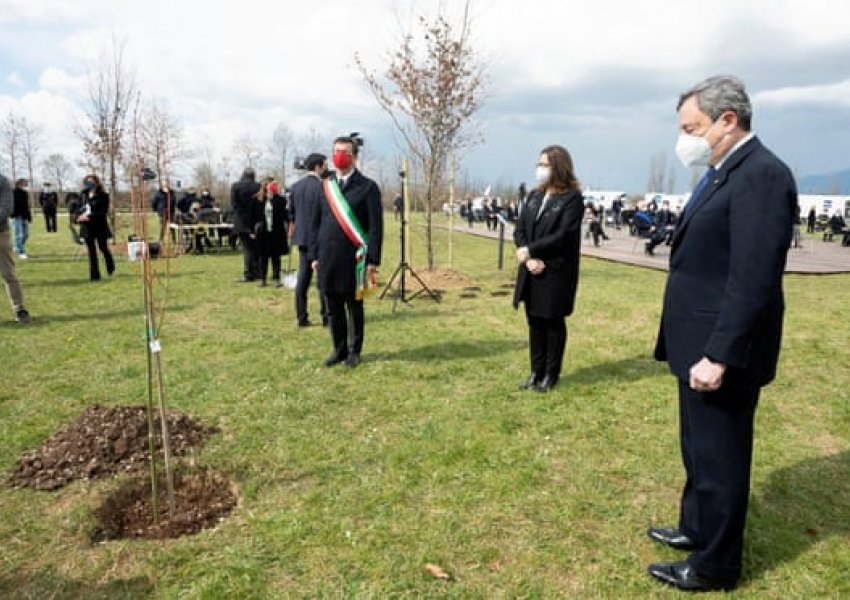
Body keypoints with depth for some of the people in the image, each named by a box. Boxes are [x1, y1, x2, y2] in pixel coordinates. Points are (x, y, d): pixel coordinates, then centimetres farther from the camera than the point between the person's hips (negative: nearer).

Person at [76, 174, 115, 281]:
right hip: (87, 227, 4)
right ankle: (94, 275, 9)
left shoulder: (103, 196, -5)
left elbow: (103, 212, -13)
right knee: (91, 251, 5)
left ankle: (110, 268, 32)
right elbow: (79, 209, 12)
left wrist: (90, 216, -22)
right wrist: (79, 217, -9)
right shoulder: (83, 196, 9)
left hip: (100, 227, -4)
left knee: (103, 248, 4)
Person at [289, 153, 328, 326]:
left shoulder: (296, 186, 8)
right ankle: (326, 316, 5)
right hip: (319, 238, -6)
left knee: (302, 278, 8)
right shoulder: (321, 186, -13)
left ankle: (301, 317, 11)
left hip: (302, 237, 7)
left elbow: (291, 212, 14)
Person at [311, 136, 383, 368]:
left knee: (355, 308, 7)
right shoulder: (327, 186, 12)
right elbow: (320, 223, 15)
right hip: (328, 258, 5)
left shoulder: (367, 187, -4)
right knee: (333, 308, 10)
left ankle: (354, 351, 21)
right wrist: (316, 255, 11)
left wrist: (373, 260, -13)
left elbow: (376, 227, -7)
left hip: (354, 259, -4)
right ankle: (339, 349, 24)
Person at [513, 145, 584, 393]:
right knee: (535, 321, 12)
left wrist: (529, 250, -16)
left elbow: (563, 235, -18)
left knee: (553, 322, 6)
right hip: (532, 271, 6)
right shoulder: (534, 196, 11)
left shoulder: (572, 198, -9)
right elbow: (519, 230, 5)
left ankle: (551, 375, 18)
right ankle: (536, 371, 23)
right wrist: (529, 259, -12)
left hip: (557, 272, -6)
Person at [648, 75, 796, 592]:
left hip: (719, 352, -10)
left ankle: (715, 565, 26)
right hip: (699, 346, 10)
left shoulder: (762, 173, -18)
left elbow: (753, 280, -24)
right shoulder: (724, 173, 13)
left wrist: (719, 355, -24)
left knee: (719, 459, 7)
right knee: (699, 450, 23)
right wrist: (700, 349, 18)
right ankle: (696, 529, 43)